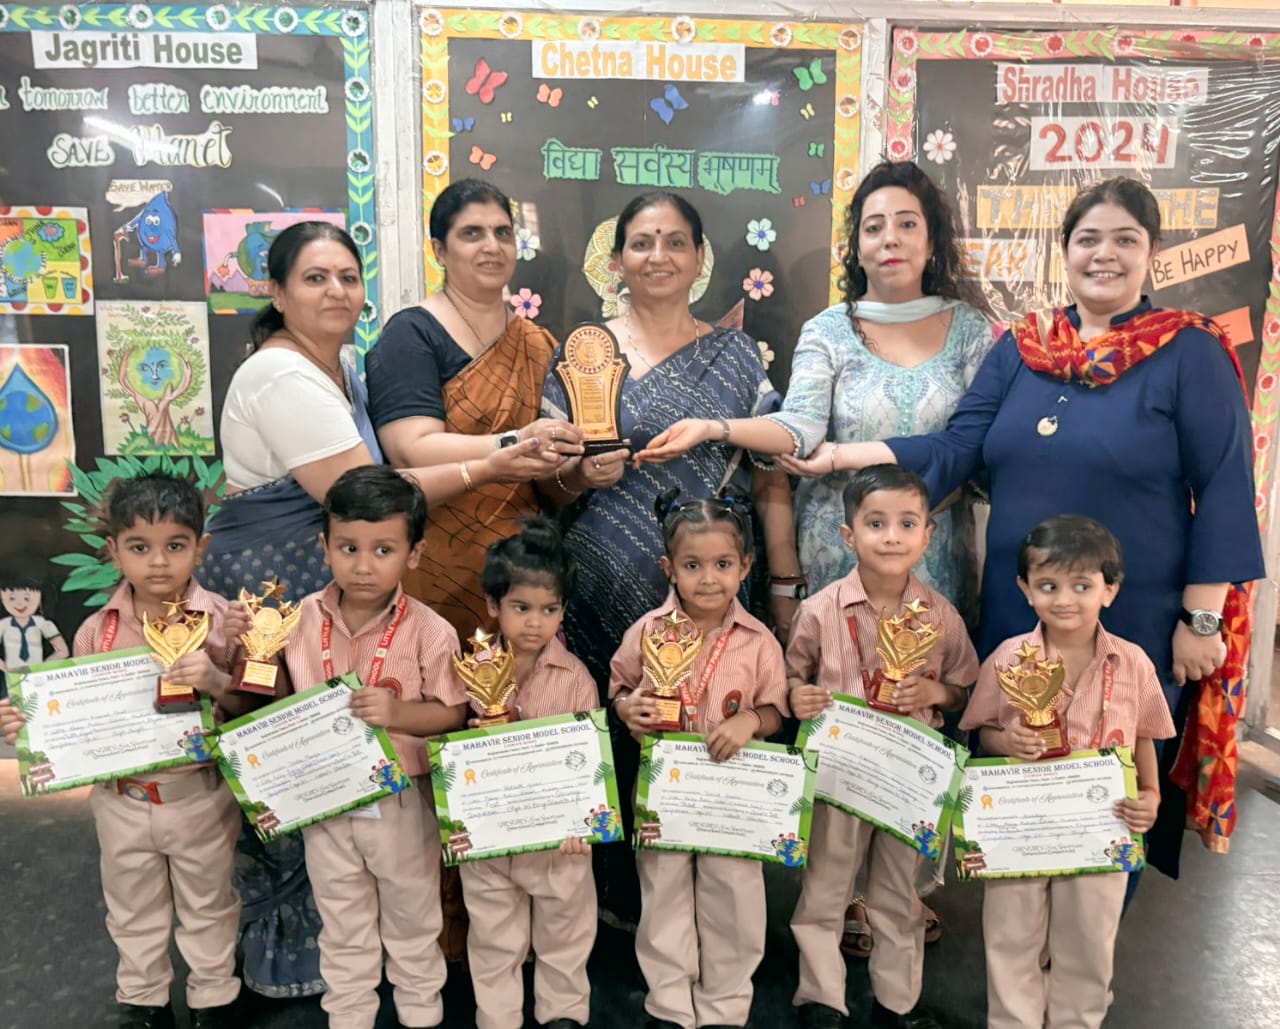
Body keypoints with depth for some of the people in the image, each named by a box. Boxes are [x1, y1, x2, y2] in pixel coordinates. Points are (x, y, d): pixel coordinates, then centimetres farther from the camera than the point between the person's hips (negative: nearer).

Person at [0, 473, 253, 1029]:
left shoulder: (223, 621, -15)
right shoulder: (97, 631, -7)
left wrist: (217, 682, -31)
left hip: (200, 798, -2)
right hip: (122, 801, 3)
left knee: (208, 909, 19)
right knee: (133, 912, 23)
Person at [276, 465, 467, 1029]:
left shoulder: (428, 631, -18)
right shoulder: (301, 621, -8)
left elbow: (452, 712, -15)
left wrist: (399, 713, -30)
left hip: (401, 802, -2)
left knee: (412, 920, 20)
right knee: (342, 928, 22)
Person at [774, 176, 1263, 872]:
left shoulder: (1189, 351, -4)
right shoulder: (1020, 347, 7)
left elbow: (1224, 488, -5)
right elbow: (957, 448, 0)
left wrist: (1201, 619, -8)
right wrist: (846, 455, -11)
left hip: (1134, 620, -4)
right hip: (1016, 612, 4)